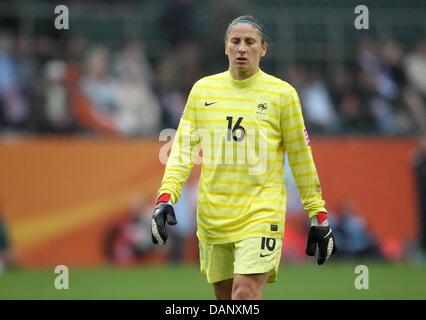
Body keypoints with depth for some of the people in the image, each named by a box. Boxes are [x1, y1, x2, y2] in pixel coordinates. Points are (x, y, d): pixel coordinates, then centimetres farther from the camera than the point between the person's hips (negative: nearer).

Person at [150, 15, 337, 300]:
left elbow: (301, 158, 4)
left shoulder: (282, 93, 0)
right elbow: (183, 148, 8)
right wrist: (166, 196, -6)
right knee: (225, 296, 8)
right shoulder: (202, 90, 8)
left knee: (245, 294, -18)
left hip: (261, 214, -4)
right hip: (212, 218, 4)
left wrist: (319, 217, 4)